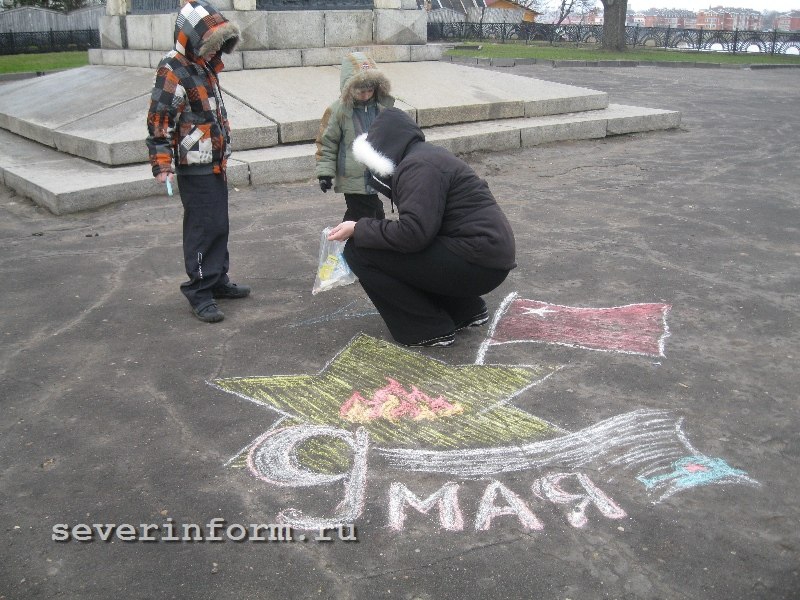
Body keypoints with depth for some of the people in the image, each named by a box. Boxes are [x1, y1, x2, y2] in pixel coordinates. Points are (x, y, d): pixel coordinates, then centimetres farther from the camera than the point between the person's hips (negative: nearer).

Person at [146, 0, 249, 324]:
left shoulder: (204, 67, 12)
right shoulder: (173, 73, -16)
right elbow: (159, 121, -19)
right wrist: (162, 165, -23)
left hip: (215, 163, 9)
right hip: (194, 168, -9)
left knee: (219, 226, 15)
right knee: (203, 229, -6)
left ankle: (218, 281, 28)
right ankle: (200, 293, 2)